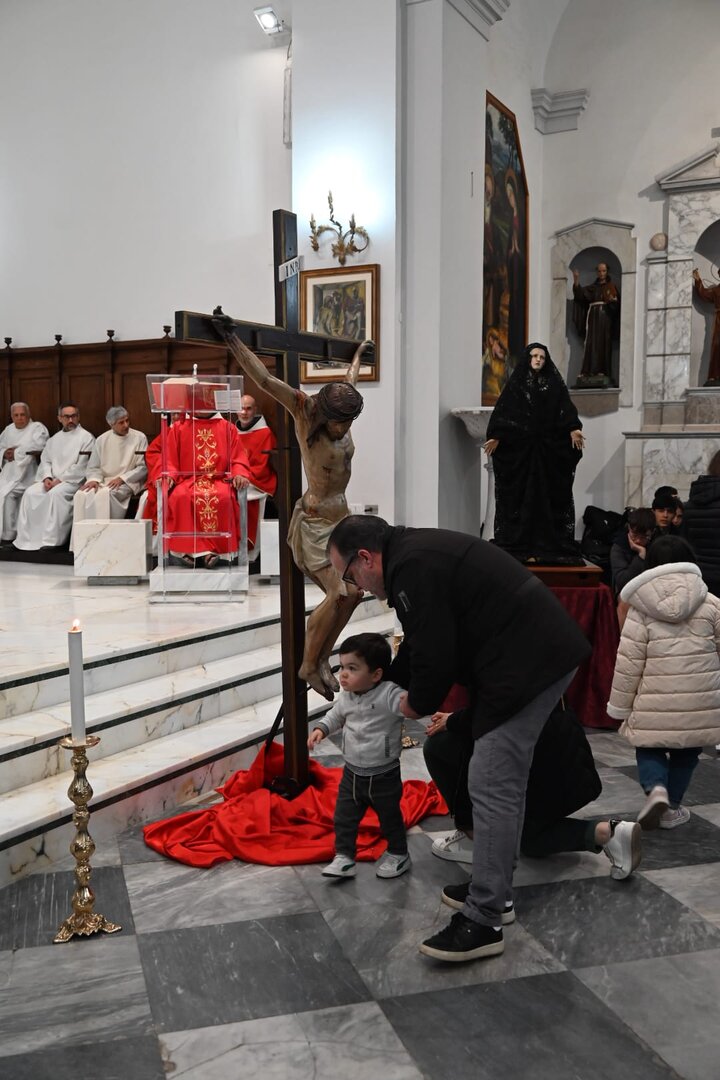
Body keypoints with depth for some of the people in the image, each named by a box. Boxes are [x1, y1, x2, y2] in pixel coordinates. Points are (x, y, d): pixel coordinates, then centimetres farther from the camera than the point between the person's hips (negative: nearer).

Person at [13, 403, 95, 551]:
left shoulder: (86, 438, -2)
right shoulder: (55, 439, 19)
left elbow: (81, 467, -11)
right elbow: (45, 460, 15)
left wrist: (60, 480, -14)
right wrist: (47, 478, -6)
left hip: (74, 481, -6)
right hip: (53, 480, 6)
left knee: (56, 493, -33)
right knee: (30, 492, -16)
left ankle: (52, 540, -32)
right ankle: (26, 537, -13)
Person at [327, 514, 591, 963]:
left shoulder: (413, 567, -17)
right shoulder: (419, 551, 17)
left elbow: (433, 655, -18)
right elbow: (420, 644, 26)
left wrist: (418, 704, 0)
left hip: (529, 663, -11)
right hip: (545, 652, 11)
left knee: (492, 788, -8)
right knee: (502, 783, 18)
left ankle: (483, 923, -3)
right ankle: (495, 890, 30)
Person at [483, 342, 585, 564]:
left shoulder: (554, 383, 9)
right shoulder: (516, 383, 7)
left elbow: (566, 409, -5)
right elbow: (503, 412, -3)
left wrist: (574, 429, -24)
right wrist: (495, 437, -19)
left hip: (549, 449, 1)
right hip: (520, 448, -1)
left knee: (549, 494, 1)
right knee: (522, 494, -1)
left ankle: (548, 546, 4)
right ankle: (523, 546, 1)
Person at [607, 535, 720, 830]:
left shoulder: (641, 607, -4)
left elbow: (628, 661, -6)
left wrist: (620, 705, 2)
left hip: (656, 701, -2)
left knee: (648, 747, 16)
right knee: (686, 752, 20)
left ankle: (656, 789, -8)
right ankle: (672, 807, 26)